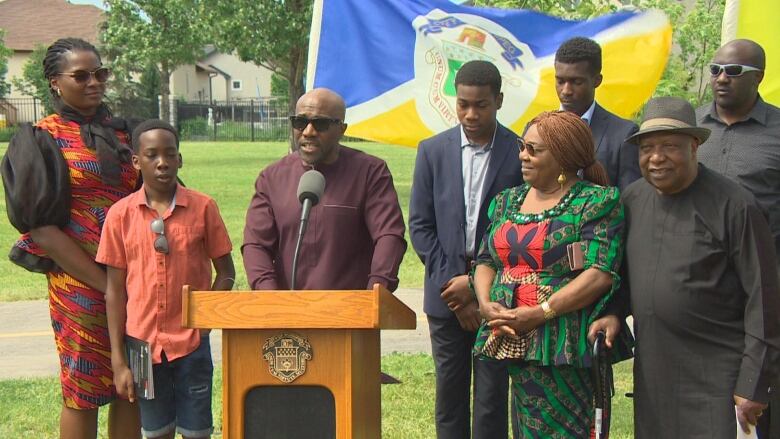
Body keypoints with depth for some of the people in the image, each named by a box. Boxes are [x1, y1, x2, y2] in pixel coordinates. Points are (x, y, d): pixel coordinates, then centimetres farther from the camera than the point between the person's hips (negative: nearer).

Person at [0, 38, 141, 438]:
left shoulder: (122, 133, 11)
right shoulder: (40, 139, -4)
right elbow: (40, 226, -11)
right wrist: (105, 283, -15)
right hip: (78, 282, -5)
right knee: (83, 393, 3)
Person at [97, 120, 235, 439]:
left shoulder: (203, 207, -4)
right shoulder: (120, 215, -2)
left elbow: (225, 272, 5)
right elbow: (115, 289, 1)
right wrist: (118, 361, -1)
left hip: (192, 343, -1)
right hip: (144, 344, 1)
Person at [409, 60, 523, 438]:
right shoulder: (432, 151, 5)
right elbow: (420, 226, 4)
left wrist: (477, 283, -10)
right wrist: (452, 283, -6)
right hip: (446, 294, 2)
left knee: (492, 398, 1)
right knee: (449, 394, 8)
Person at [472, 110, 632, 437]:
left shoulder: (595, 202, -7)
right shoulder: (508, 201, 14)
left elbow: (601, 273, -16)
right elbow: (486, 260, 17)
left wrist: (540, 313, -19)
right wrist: (486, 303, -4)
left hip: (564, 344, -6)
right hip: (515, 342, 6)